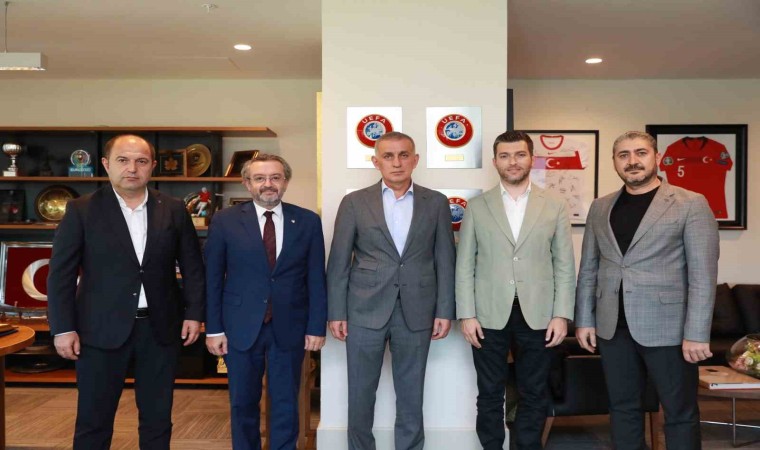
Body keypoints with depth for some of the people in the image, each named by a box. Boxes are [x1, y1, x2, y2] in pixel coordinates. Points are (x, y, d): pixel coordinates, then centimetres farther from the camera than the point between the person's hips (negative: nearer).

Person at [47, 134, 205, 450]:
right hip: (102, 329, -1)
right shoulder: (81, 210, -2)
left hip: (160, 328, 2)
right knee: (93, 420, 8)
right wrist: (63, 328, -7)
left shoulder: (173, 210, 4)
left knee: (158, 418, 12)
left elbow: (193, 266, 8)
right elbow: (61, 273, -2)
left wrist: (194, 313, 1)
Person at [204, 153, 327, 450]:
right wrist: (213, 328, -2)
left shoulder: (308, 221, 0)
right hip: (241, 327, 0)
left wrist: (316, 327, -2)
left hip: (290, 328, 1)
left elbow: (316, 279, 1)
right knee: (243, 403, 14)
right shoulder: (225, 221, -2)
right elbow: (212, 278, 0)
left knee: (286, 403, 12)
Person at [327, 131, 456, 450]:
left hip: (417, 313, 1)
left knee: (411, 394, 12)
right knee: (360, 393, 9)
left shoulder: (436, 203, 5)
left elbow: (445, 260, 5)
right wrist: (336, 312, -3)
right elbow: (338, 262, 1)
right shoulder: (354, 202, 2)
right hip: (365, 310, 0)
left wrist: (445, 311, 0)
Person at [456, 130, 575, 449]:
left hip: (538, 315, 1)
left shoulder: (555, 206, 4)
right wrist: (466, 315, -5)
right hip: (489, 315, 0)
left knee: (534, 396, 11)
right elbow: (464, 266, 2)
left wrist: (561, 315, -3)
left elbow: (565, 266, 3)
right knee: (490, 395, 10)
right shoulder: (476, 207, 3)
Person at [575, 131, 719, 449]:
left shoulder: (691, 204, -4)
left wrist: (697, 333, -14)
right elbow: (588, 269, 11)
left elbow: (703, 275, -9)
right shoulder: (600, 208, 9)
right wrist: (584, 319, 6)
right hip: (612, 327, 4)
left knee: (680, 412, 8)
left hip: (667, 327, -4)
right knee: (622, 407, 14)